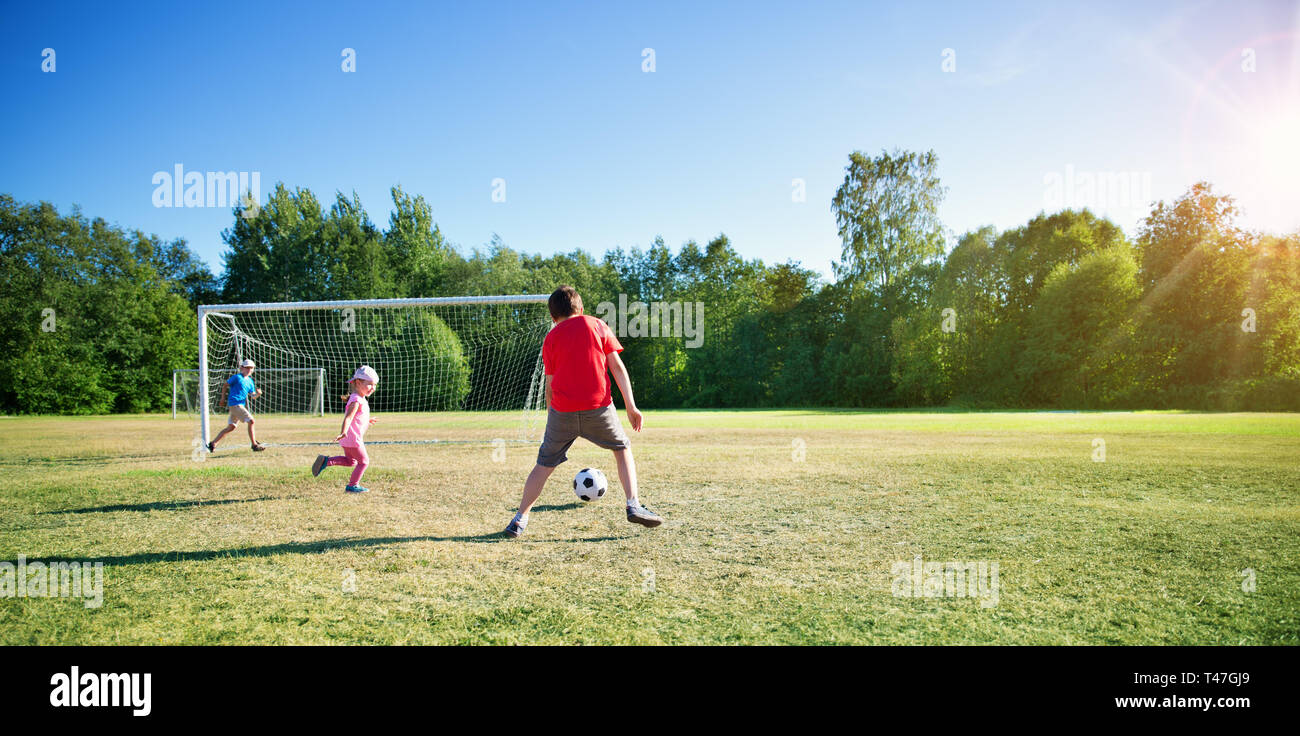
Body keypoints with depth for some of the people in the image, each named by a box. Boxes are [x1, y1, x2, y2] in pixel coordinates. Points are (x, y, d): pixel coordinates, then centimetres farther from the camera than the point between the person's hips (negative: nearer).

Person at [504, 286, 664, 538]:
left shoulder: (551, 337, 10)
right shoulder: (597, 325, 9)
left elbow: (550, 385, 10)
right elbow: (617, 366, 3)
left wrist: (552, 417, 20)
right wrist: (631, 406, 2)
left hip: (562, 411, 1)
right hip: (598, 405, -1)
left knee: (545, 464, 12)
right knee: (622, 449, 18)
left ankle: (520, 520, 13)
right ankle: (634, 505, 5)